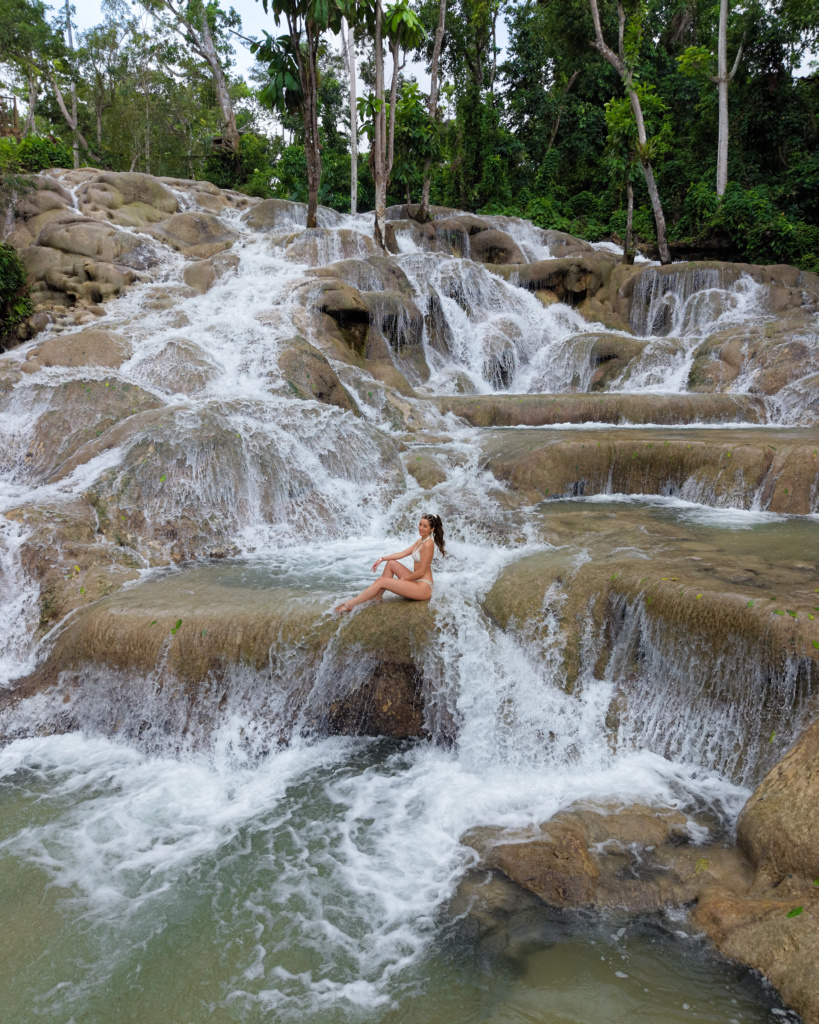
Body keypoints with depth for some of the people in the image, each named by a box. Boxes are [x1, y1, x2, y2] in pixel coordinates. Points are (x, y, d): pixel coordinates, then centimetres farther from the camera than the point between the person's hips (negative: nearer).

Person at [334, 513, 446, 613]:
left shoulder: (428, 544, -18)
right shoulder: (420, 541, 12)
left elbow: (421, 572, -19)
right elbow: (403, 553, 15)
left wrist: (403, 579, -6)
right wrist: (382, 558, 8)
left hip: (423, 588, -9)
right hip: (416, 581, 9)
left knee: (381, 581, -11)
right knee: (391, 563, 11)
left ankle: (350, 604, -5)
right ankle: (378, 596, 8)